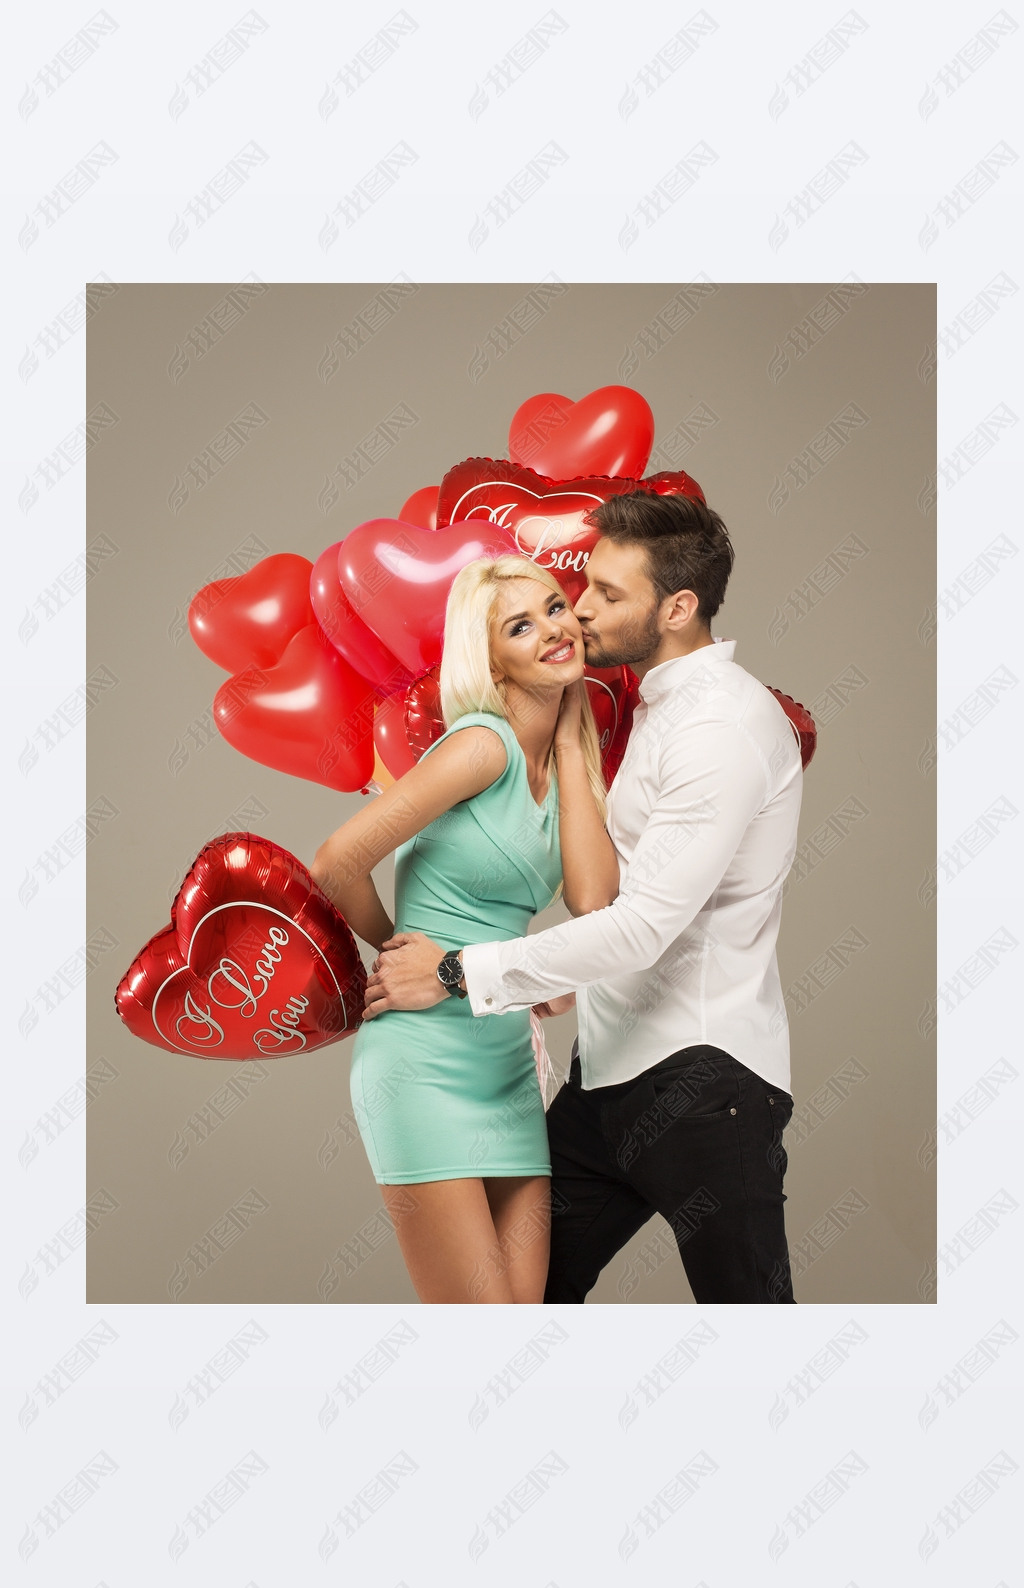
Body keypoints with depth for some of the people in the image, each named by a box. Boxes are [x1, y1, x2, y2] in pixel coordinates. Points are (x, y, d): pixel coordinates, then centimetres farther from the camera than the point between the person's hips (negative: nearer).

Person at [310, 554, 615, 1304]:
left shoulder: (562, 763, 12)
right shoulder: (485, 743, -12)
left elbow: (593, 899, -6)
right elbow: (337, 864, -16)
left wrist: (570, 743, 1)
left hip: (509, 1069, 8)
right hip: (428, 1064, -8)